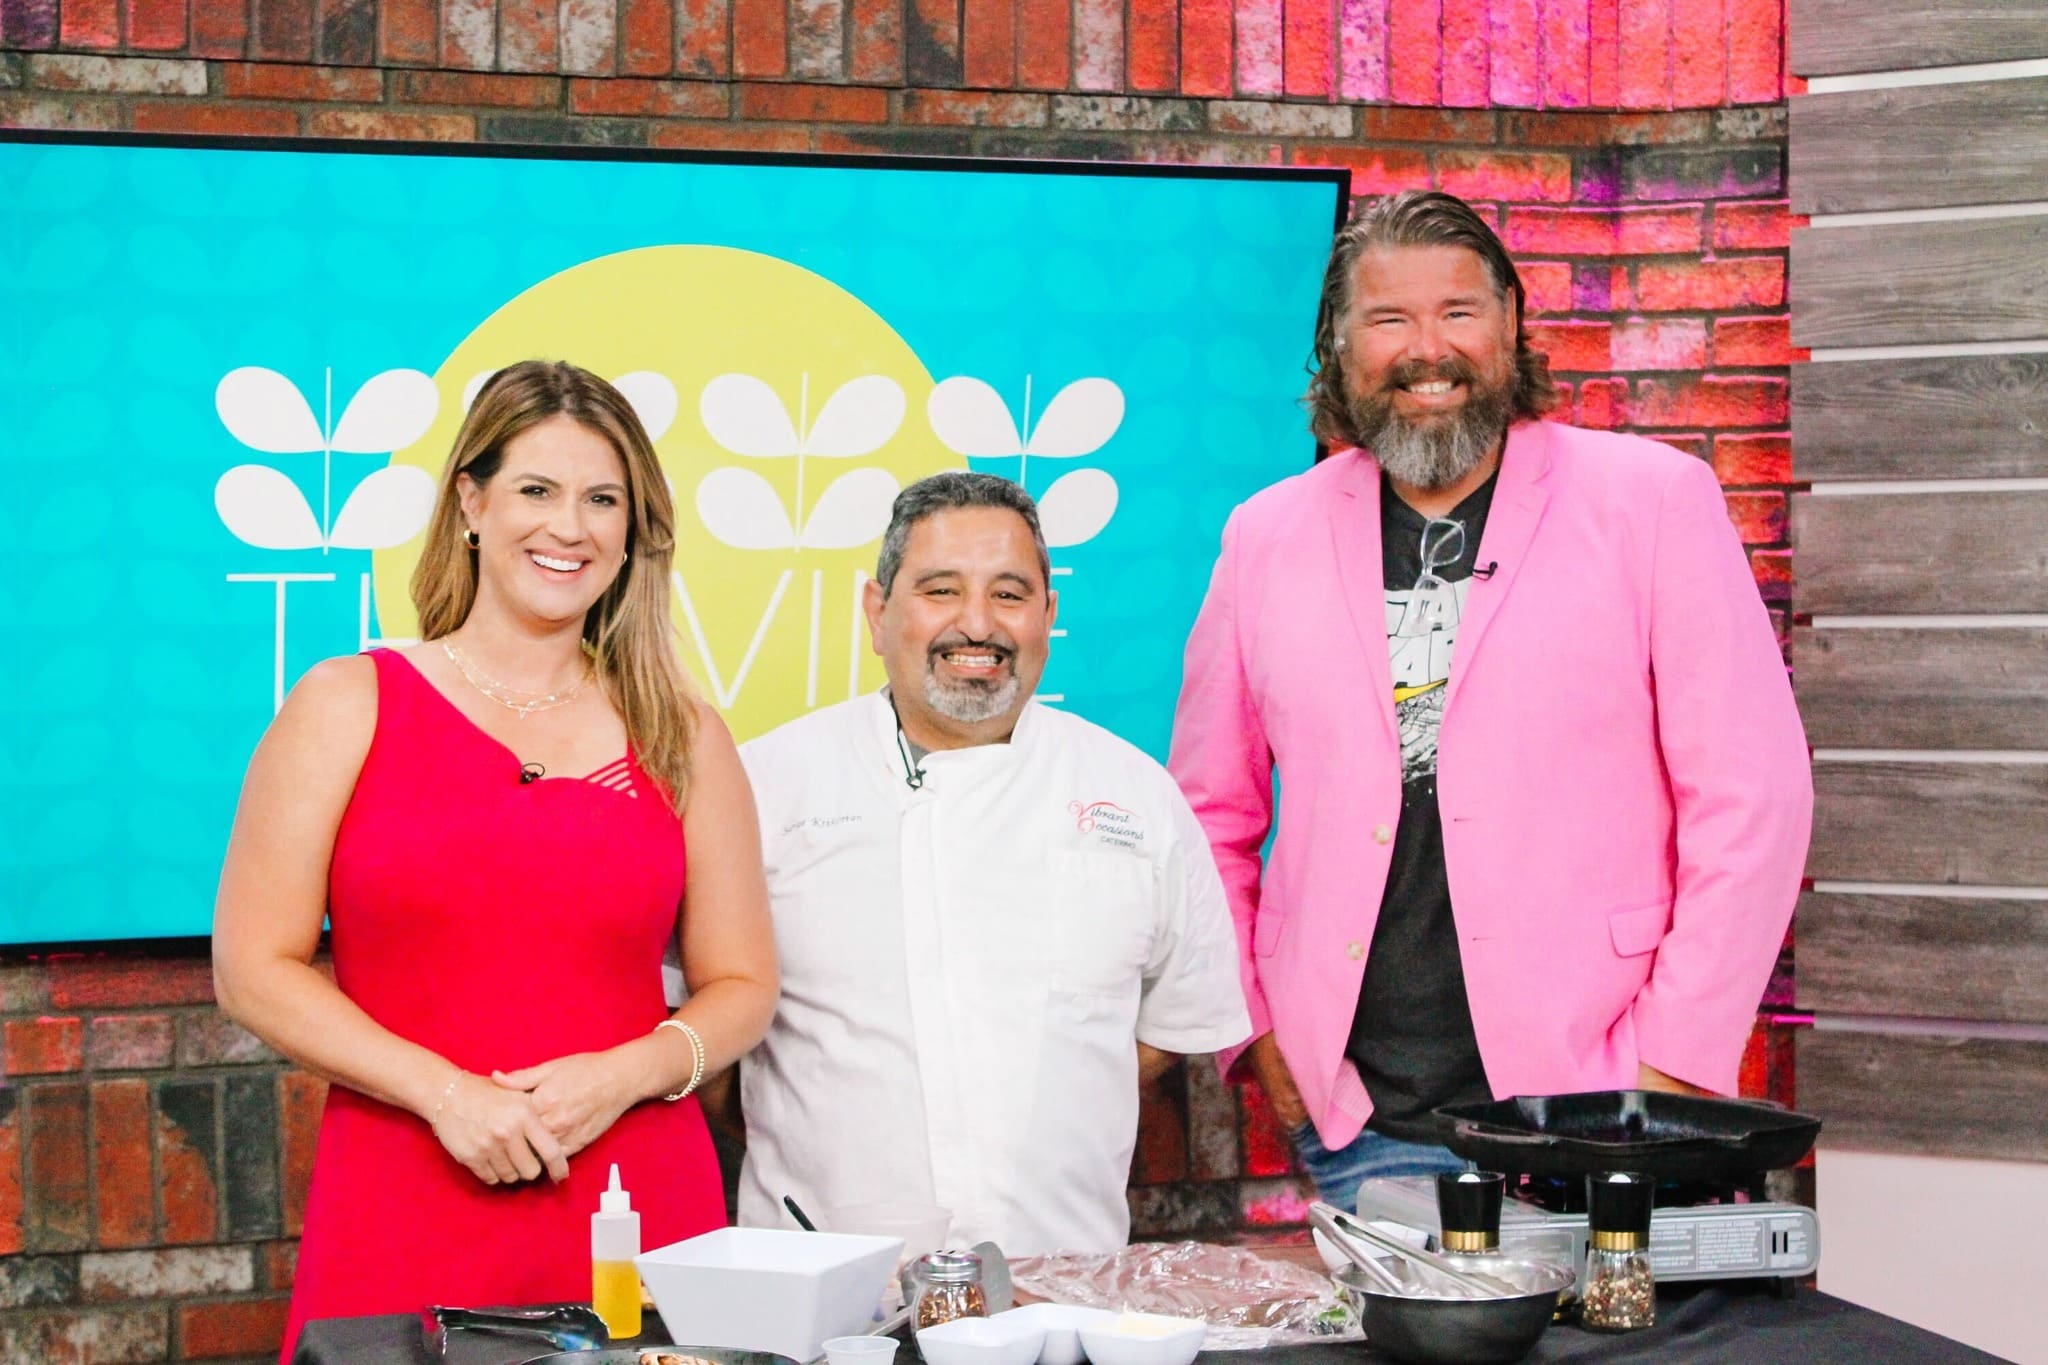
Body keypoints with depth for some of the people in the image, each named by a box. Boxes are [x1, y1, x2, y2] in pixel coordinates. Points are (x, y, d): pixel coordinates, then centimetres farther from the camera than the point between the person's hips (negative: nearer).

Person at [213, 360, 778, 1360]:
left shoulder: (680, 741, 10)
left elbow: (742, 986, 12)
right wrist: (445, 1091, -11)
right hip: (402, 1220, -2)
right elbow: (255, 969, -1)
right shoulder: (346, 707, 4)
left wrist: (620, 1079, -7)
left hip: (639, 1207, 2)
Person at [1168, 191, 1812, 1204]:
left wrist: (1676, 1065, -9)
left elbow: (1753, 795, -4)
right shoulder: (1267, 538, 9)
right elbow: (1211, 815, 17)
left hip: (1596, 1111, -2)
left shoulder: (1653, 500, 0)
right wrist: (1253, 1028, 6)